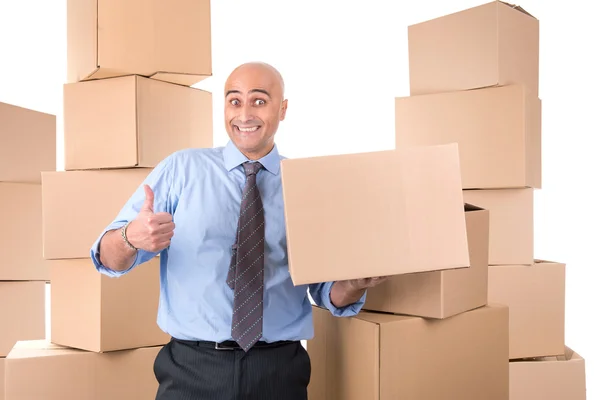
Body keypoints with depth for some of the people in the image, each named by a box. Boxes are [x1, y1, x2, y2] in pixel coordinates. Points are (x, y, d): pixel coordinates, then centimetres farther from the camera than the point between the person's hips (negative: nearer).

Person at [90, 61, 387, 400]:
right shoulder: (181, 169, -1)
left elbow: (328, 292, 4)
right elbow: (109, 258, -6)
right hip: (191, 370, -1)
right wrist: (131, 236, -28)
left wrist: (356, 283, -18)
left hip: (278, 372, 1)